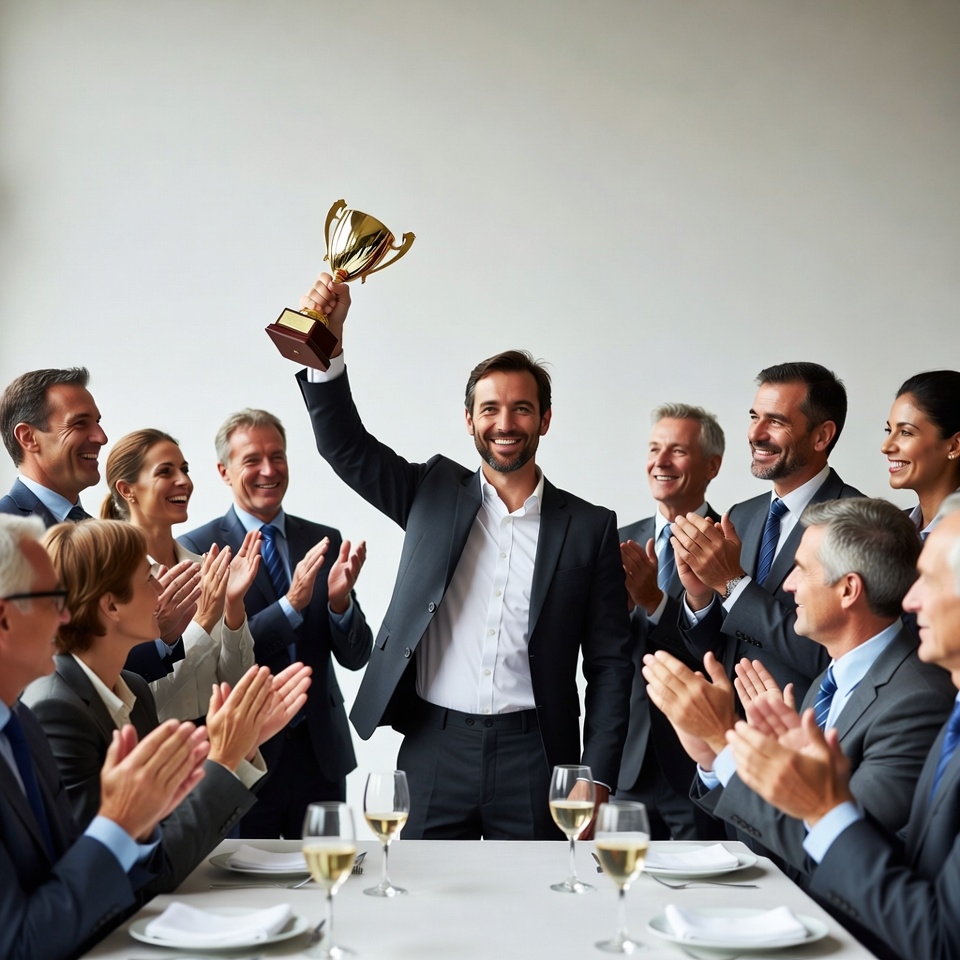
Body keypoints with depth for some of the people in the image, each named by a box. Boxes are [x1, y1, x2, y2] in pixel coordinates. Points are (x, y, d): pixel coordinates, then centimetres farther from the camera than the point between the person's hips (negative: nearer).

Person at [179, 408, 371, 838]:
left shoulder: (325, 542, 4)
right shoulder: (197, 549, -8)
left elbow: (355, 656, 2)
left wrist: (340, 600, -18)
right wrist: (291, 604, -24)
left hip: (321, 752, 4)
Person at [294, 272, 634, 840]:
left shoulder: (590, 527, 4)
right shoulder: (434, 494, 9)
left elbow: (610, 663, 4)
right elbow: (344, 445, 1)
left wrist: (597, 778, -3)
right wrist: (329, 342, -14)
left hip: (532, 755, 0)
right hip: (433, 750, 1)